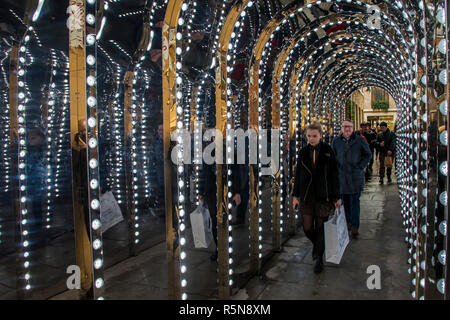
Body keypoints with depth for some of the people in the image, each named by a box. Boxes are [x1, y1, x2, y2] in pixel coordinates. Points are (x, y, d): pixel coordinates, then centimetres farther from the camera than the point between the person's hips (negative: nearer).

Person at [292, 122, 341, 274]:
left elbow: (334, 175, -1)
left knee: (320, 228, 4)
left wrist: (336, 197, -2)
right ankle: (316, 244, 37)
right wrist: (295, 195, 5)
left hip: (323, 196, -2)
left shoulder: (328, 151, -4)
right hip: (307, 196, 2)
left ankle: (319, 258, 20)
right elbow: (298, 175, 8)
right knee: (307, 228, 3)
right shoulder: (303, 152, 3)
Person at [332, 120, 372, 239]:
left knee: (355, 201, -1)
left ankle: (355, 227, 4)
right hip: (341, 175, 2)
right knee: (345, 200, 9)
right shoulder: (336, 141, 3)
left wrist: (360, 167, -3)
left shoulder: (359, 140, -2)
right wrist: (337, 167, 3)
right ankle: (348, 221, 26)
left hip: (355, 176, -2)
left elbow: (368, 155, 7)